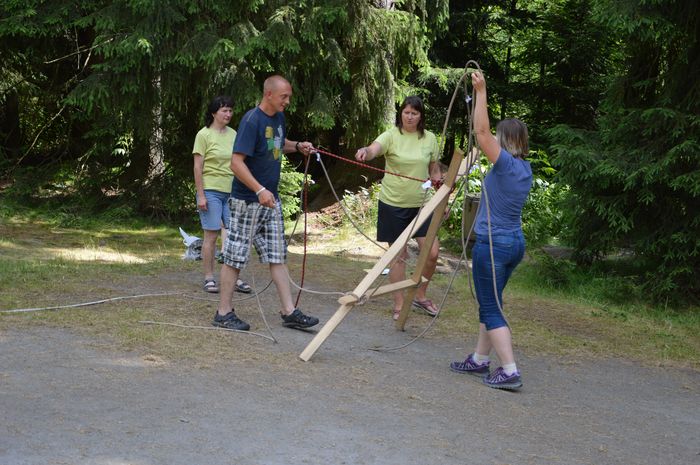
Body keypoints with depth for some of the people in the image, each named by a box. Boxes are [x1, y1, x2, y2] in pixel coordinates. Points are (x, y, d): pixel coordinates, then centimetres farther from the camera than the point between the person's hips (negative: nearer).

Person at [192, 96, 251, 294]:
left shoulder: (233, 134, 10)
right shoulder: (204, 135, -5)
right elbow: (198, 167, -7)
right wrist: (201, 195, -12)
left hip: (231, 192, 5)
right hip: (211, 191, -5)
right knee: (211, 235, -1)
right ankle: (209, 278, 9)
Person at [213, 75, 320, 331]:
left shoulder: (278, 118, 8)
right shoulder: (251, 120, -18)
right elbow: (236, 162, -24)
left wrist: (298, 146, 9)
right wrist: (260, 190, -32)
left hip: (271, 200, 8)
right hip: (247, 201, -8)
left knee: (278, 256, 8)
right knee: (235, 256, 1)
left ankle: (289, 312, 11)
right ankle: (224, 312, 10)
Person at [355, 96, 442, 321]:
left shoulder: (429, 138, 3)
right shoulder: (391, 136, -9)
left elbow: (435, 170, 13)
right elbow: (373, 150, -29)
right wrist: (365, 152, -51)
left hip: (420, 203, 3)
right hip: (393, 203, -3)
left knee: (432, 252, -2)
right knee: (399, 255, 4)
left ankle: (420, 296, 21)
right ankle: (399, 305, 15)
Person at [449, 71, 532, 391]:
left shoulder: (506, 163, -16)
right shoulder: (525, 169, 8)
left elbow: (481, 131, -20)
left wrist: (481, 92, -18)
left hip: (492, 243, -9)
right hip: (515, 242, 9)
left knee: (491, 308, -4)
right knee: (490, 304, 19)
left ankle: (510, 371, -7)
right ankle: (480, 360, 29)